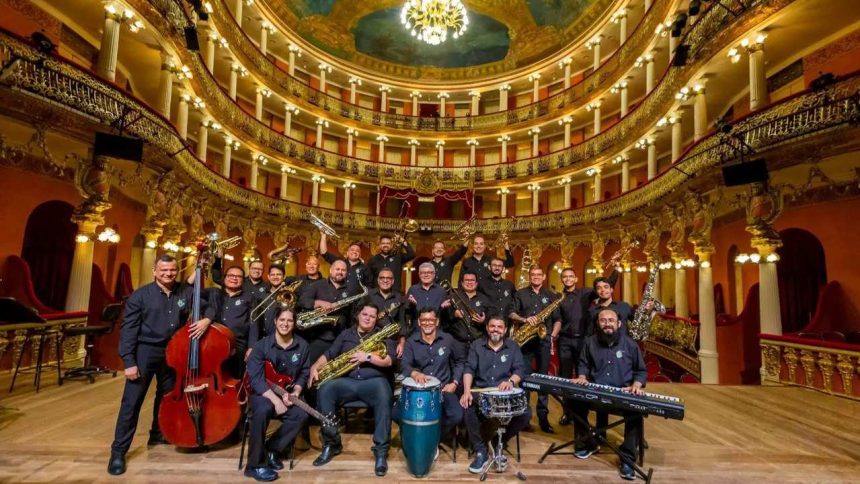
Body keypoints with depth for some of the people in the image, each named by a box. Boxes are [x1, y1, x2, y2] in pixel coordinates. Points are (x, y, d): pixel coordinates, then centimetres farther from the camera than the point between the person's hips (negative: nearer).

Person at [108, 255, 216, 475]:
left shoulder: (187, 292, -2)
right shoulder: (140, 295, -9)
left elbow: (209, 306, 10)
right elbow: (128, 329, -10)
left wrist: (206, 319, -14)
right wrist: (128, 361, -14)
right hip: (145, 351, -3)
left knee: (167, 397, 19)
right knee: (132, 401, -2)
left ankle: (158, 435, 40)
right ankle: (118, 451, 11)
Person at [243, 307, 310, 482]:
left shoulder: (302, 345, -1)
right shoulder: (262, 345, -12)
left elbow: (304, 373, 7)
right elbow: (255, 378, -19)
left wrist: (295, 392, -13)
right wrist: (275, 399, -28)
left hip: (288, 393, 3)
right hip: (262, 392, -3)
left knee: (301, 415, -25)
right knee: (263, 410, -36)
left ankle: (272, 450, -4)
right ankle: (255, 465, -20)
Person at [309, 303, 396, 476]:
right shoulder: (346, 334, 20)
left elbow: (388, 361, -3)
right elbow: (328, 355, 15)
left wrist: (367, 356, -15)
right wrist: (315, 367, -3)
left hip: (374, 380, -3)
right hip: (346, 380, 3)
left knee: (384, 397, -36)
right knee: (324, 391, -25)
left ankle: (381, 450, -26)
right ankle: (331, 443, -10)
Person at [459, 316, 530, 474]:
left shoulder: (513, 347, 8)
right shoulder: (476, 345, 5)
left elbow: (520, 369, -4)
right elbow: (469, 369, -6)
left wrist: (511, 381, -27)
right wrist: (467, 391, -23)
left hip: (505, 393, 1)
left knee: (526, 414, -22)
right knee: (467, 409, -30)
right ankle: (480, 451, -10)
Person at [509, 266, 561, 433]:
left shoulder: (550, 296, 10)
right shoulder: (520, 294, 7)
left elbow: (557, 319, 10)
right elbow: (511, 314, 1)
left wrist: (552, 336, -3)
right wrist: (524, 320, -16)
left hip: (544, 340, 1)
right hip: (525, 340, -1)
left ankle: (543, 416, 10)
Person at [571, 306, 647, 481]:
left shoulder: (629, 344, 2)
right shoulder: (590, 342, 8)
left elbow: (641, 371, 9)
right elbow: (583, 364, 19)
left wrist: (636, 385, -9)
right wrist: (582, 377, -1)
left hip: (623, 393, -2)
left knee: (636, 411, -31)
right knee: (575, 400, -23)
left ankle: (627, 460, -16)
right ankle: (587, 443, 1)